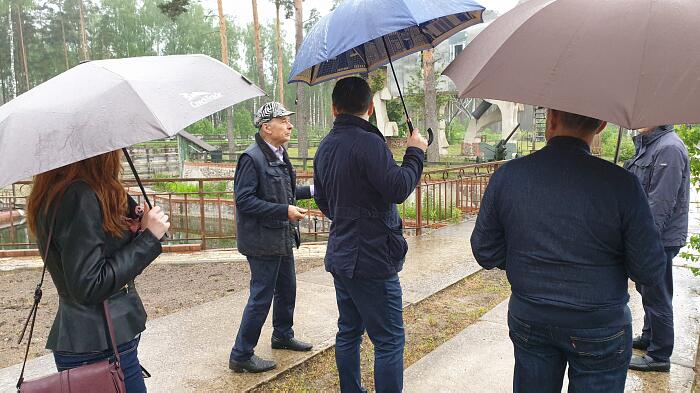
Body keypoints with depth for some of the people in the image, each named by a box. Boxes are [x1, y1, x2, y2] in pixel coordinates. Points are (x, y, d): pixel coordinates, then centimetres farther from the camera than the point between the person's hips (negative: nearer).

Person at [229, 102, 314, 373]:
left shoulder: (280, 155, 10)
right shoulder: (252, 158, -18)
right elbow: (244, 200, -23)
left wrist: (311, 190, 9)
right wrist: (284, 211, -25)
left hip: (283, 238, 9)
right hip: (263, 241, -9)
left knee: (287, 290, 22)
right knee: (261, 298, -1)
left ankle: (283, 336, 42)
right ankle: (241, 356, 13)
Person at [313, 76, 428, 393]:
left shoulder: (325, 146, 10)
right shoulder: (368, 142, -18)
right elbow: (398, 189, -23)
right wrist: (415, 153, -8)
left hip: (340, 257, 9)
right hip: (372, 260, -9)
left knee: (348, 332, 18)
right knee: (389, 341, 0)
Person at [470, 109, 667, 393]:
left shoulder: (506, 176, -12)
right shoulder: (620, 184, -21)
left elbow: (485, 254, -5)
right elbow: (649, 272, -14)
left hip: (529, 323, 3)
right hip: (599, 332, -2)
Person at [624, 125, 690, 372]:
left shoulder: (669, 148, -21)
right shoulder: (648, 145, 11)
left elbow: (661, 202, -25)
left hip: (659, 240, -10)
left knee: (656, 297, 2)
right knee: (647, 291, 22)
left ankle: (659, 356, 15)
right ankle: (649, 338, 39)